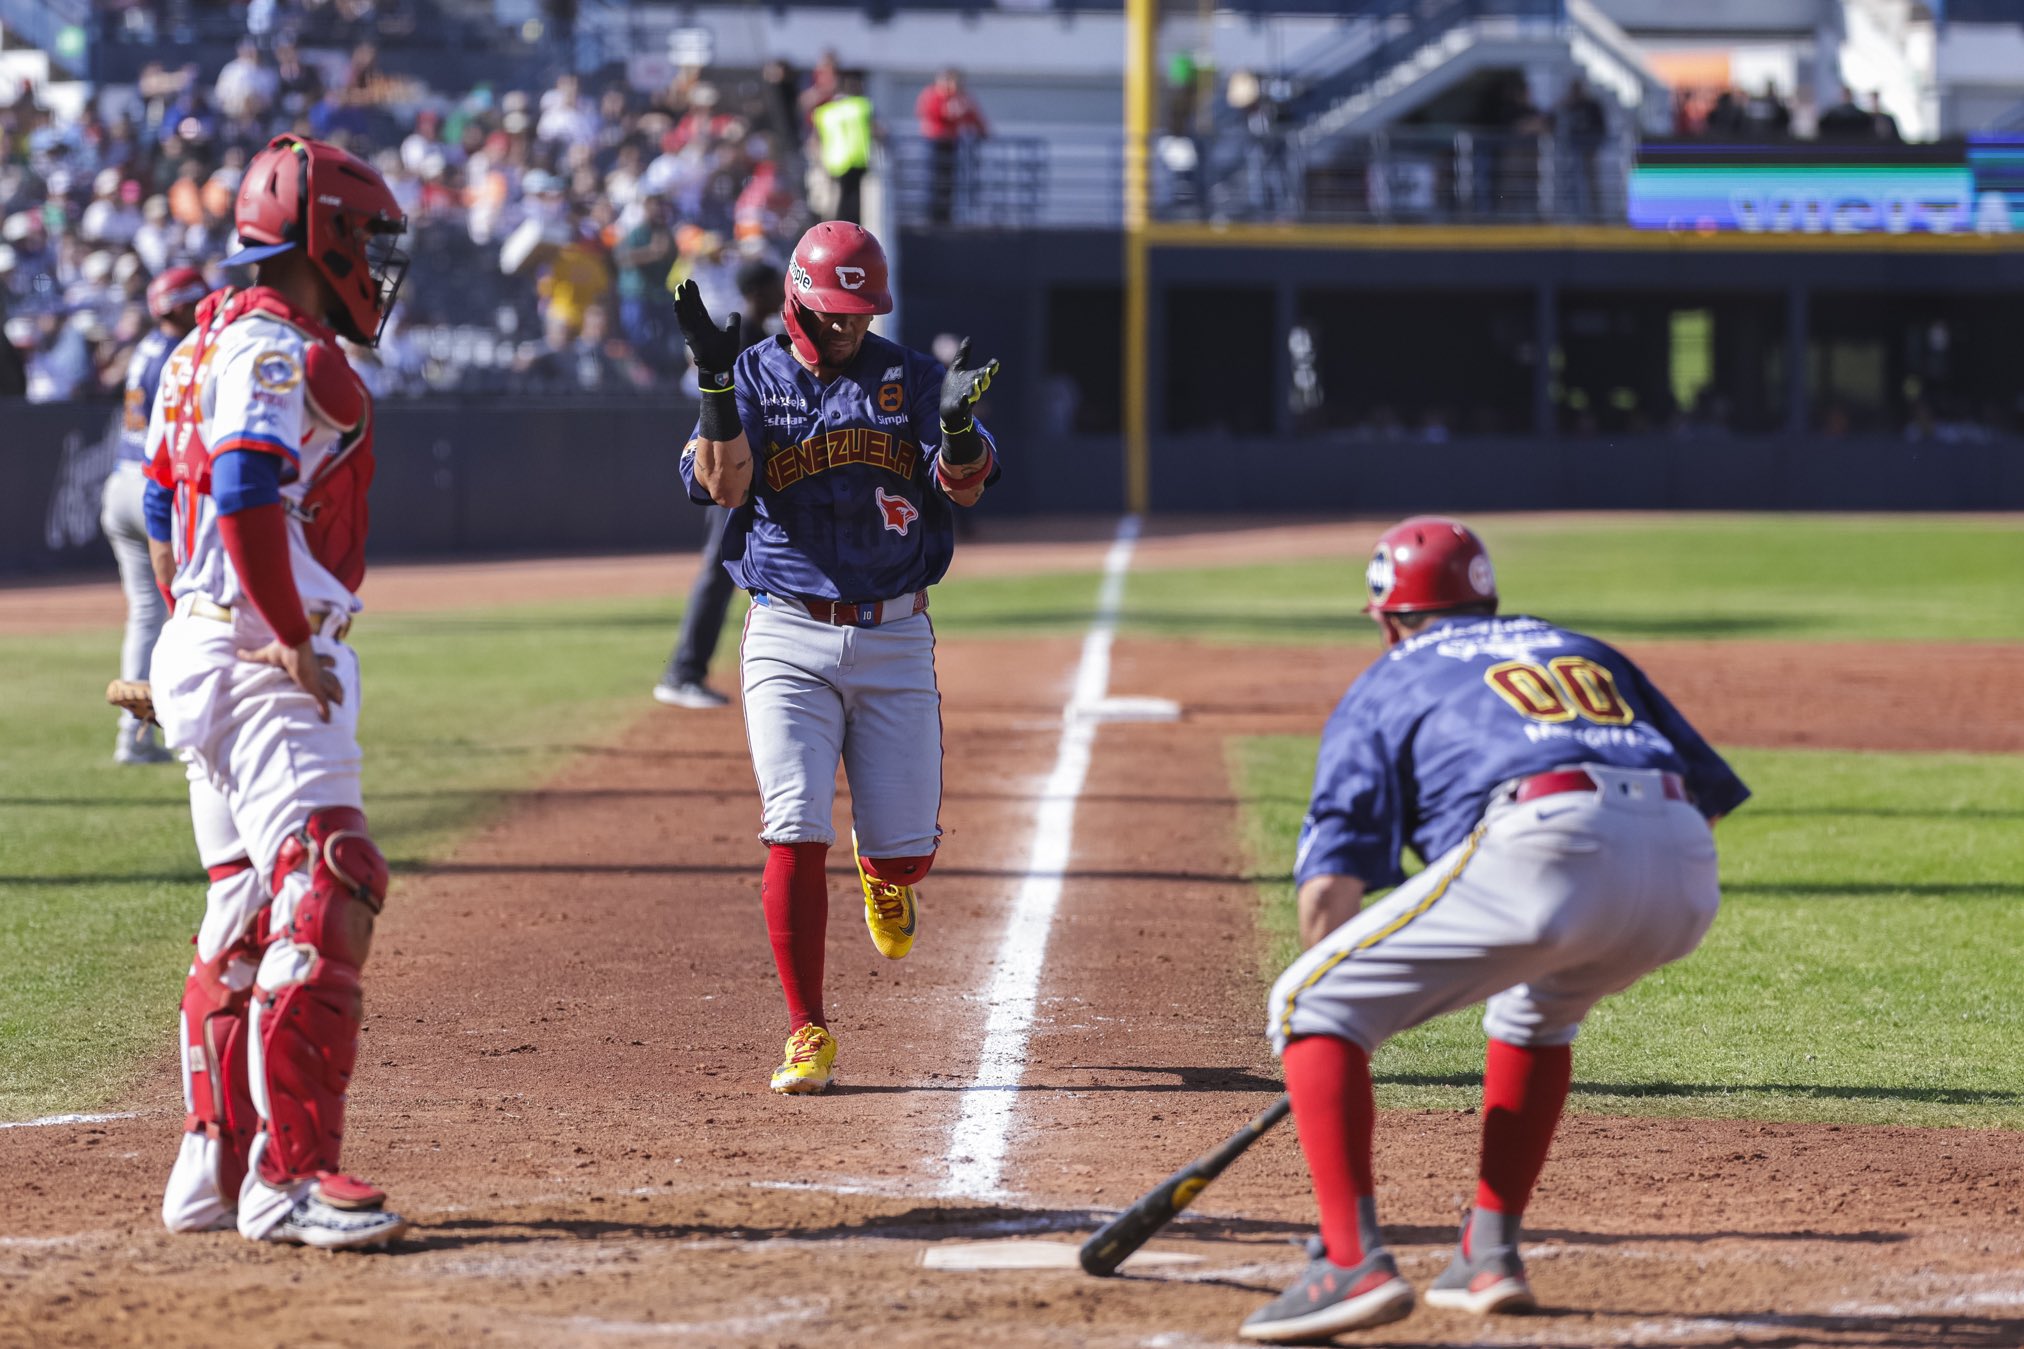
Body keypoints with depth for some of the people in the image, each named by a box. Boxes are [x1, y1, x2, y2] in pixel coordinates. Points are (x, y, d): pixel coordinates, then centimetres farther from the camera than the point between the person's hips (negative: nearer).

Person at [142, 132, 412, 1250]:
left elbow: (167, 509, 23)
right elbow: (248, 496, -25)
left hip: (203, 653, 11)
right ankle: (287, 1176, -20)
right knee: (323, 902, -15)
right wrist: (293, 641, -19)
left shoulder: (209, 345, 19)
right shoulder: (277, 351, -13)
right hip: (265, 663, -11)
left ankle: (214, 1166, 20)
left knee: (248, 912, 15)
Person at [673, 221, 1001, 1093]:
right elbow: (723, 484, -13)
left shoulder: (908, 379, 4)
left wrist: (957, 425, -31)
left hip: (895, 639, 1)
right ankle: (807, 1038, -7)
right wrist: (717, 381, -24)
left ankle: (880, 876, 41)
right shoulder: (755, 380, 2)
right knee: (796, 836, -13)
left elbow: (965, 486, -9)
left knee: (905, 850, 2)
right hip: (790, 639, -1)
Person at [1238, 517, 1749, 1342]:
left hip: (1543, 847, -5)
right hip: (1685, 872, 5)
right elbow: (1711, 788, 32)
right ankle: (1490, 1254, 26)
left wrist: (1341, 1018, 27)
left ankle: (1354, 1263, -10)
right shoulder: (1581, 652, 37)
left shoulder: (1385, 686, 23)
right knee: (1537, 1005, 36)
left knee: (1309, 1005, 6)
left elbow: (1329, 886, 12)